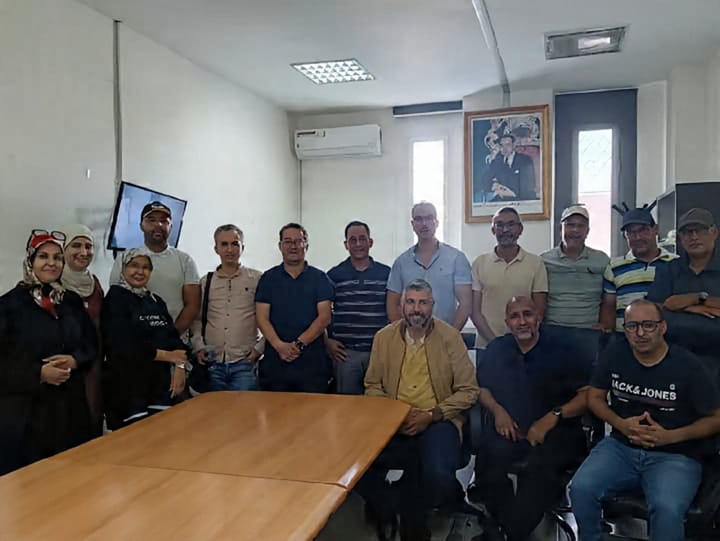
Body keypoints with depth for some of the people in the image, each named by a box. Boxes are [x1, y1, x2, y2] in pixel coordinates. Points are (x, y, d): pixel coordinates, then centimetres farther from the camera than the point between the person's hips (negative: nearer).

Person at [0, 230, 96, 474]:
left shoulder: (72, 301, 10)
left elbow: (92, 344, 13)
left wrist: (74, 360, -8)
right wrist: (39, 373, -18)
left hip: (69, 405, 4)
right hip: (24, 409, -4)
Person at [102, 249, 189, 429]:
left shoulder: (156, 301, 14)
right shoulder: (115, 299, -5)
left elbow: (174, 337, 8)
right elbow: (125, 347, -17)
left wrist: (180, 366, -11)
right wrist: (169, 356, -10)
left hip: (160, 384, 6)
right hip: (128, 386, -5)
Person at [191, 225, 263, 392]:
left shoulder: (257, 279, 0)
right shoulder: (205, 282, 11)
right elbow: (196, 319, 16)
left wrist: (259, 348, -3)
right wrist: (198, 346, 4)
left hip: (245, 362, -3)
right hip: (212, 363, 3)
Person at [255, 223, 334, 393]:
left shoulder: (319, 278, 5)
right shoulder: (268, 278, 8)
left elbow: (324, 317, -4)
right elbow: (262, 318, 0)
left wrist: (299, 343, -15)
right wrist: (280, 345, -17)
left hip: (312, 359, -1)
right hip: (275, 359, 1)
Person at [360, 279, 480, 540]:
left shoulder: (450, 336, -3)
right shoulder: (384, 337, 5)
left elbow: (468, 391, -3)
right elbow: (372, 386, 10)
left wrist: (431, 415, -14)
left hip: (438, 421, -2)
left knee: (438, 473, -31)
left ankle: (411, 518, 5)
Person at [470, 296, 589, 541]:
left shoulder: (559, 348, -2)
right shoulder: (497, 349, 10)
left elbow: (588, 394, -5)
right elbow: (482, 387, 20)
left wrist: (553, 417, -16)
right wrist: (497, 410, 0)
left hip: (556, 431, -3)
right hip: (510, 429, 3)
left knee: (539, 466, -34)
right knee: (487, 458, -29)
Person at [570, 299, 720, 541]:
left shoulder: (688, 365, -10)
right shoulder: (615, 354, -2)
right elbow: (595, 397, 9)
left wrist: (670, 436, -15)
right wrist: (621, 424, -10)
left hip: (675, 455, -2)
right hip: (621, 446, 3)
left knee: (667, 509, -32)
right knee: (581, 488, -22)